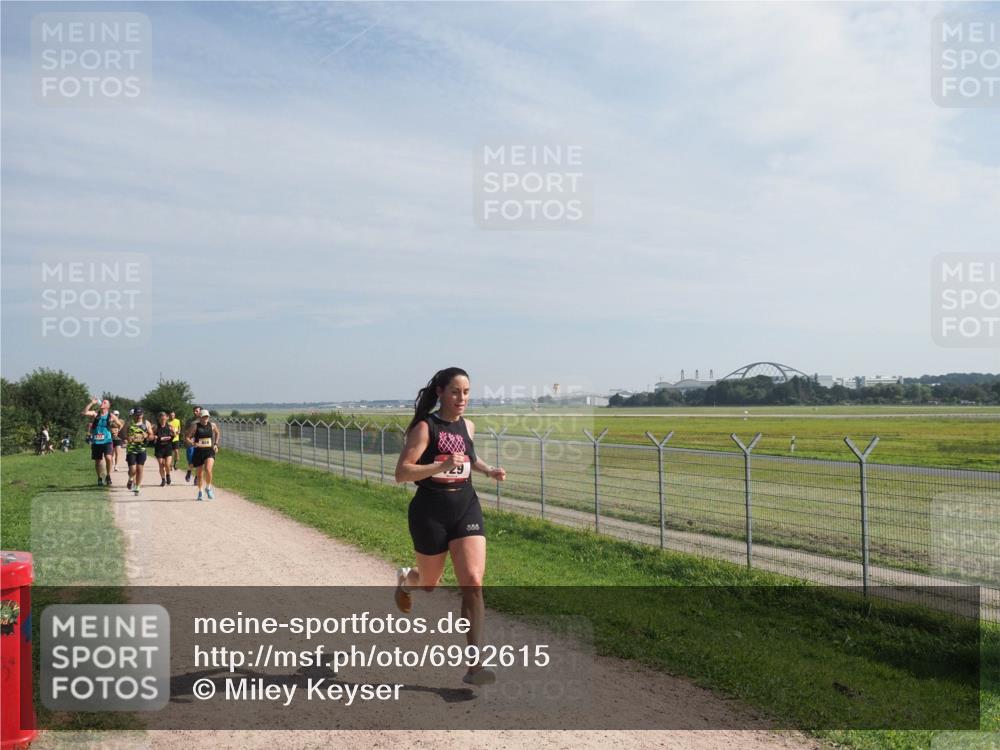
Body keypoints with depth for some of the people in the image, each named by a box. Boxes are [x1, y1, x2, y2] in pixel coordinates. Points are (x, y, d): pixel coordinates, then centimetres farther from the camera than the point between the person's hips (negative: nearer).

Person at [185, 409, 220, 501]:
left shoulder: (212, 425, 2)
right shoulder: (194, 426, -6)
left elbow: (217, 433, 22)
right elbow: (186, 437, -6)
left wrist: (216, 444, 12)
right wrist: (193, 444, -23)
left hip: (209, 451, 0)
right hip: (198, 452, 0)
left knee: (208, 470, -21)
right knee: (199, 473, 9)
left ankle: (208, 488, 1)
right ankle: (200, 491, 30)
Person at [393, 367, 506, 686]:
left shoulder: (467, 427, 6)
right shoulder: (425, 427, -12)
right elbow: (401, 473, -19)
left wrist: (488, 470, 10)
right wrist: (441, 466, -31)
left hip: (466, 507, 4)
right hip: (430, 511, -3)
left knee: (473, 582, -11)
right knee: (430, 583, 15)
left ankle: (473, 665, -7)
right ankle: (406, 579, 55)